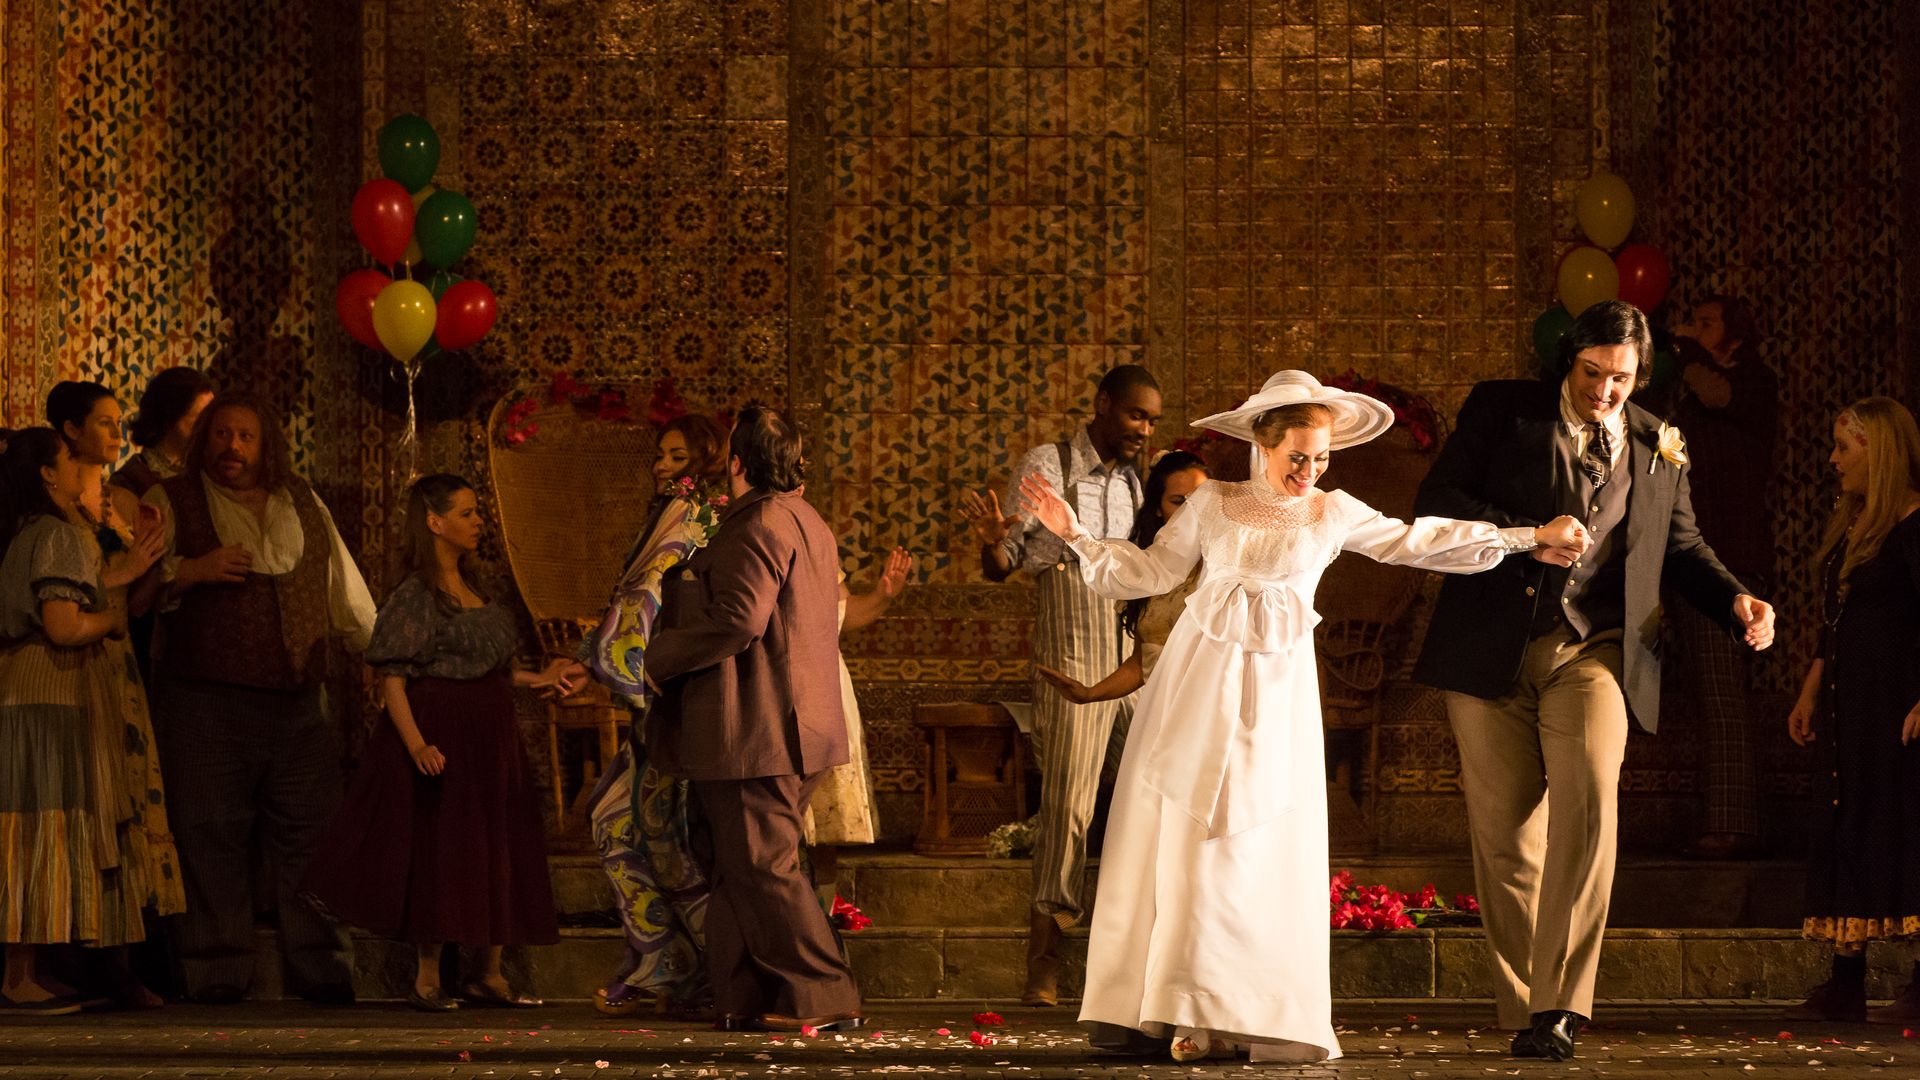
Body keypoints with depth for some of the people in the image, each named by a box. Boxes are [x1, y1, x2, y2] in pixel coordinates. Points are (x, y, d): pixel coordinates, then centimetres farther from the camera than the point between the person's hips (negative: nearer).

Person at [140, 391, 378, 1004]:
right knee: (211, 835, -5)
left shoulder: (304, 507, 19)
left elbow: (346, 594, 24)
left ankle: (320, 968, 3)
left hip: (297, 701, 3)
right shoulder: (171, 503, 8)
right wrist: (190, 570, -14)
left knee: (309, 830, -1)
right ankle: (216, 971, -1)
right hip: (205, 698, -3)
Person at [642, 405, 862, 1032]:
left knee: (762, 867, -7)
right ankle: (741, 1000, 14)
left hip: (755, 734, -11)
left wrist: (657, 659, -14)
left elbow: (737, 621, -24)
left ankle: (823, 997, -7)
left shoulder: (759, 527, -15)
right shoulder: (807, 523, 19)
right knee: (739, 869, 13)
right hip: (787, 730, 11)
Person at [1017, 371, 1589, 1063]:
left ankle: (1267, 1019, -2)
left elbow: (1417, 542, 14)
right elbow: (1151, 571, 11)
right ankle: (1187, 1015, -1)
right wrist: (1074, 534, 2)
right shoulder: (1213, 504, 6)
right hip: (1201, 678, 0)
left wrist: (1532, 537, 15)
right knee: (1181, 838, -4)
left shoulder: (1335, 514, 8)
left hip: (1276, 688, 0)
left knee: (1266, 845, -4)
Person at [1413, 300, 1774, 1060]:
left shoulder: (1659, 448, 15)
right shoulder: (1502, 411, 7)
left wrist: (1735, 600, 8)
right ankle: (1525, 1011, 12)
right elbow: (1437, 501, -2)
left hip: (1593, 650, 0)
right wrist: (1527, 536, -16)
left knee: (1589, 797, -23)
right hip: (1492, 653, 0)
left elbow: (1680, 546, 26)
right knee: (1504, 830, 1)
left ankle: (1561, 1004, -22)